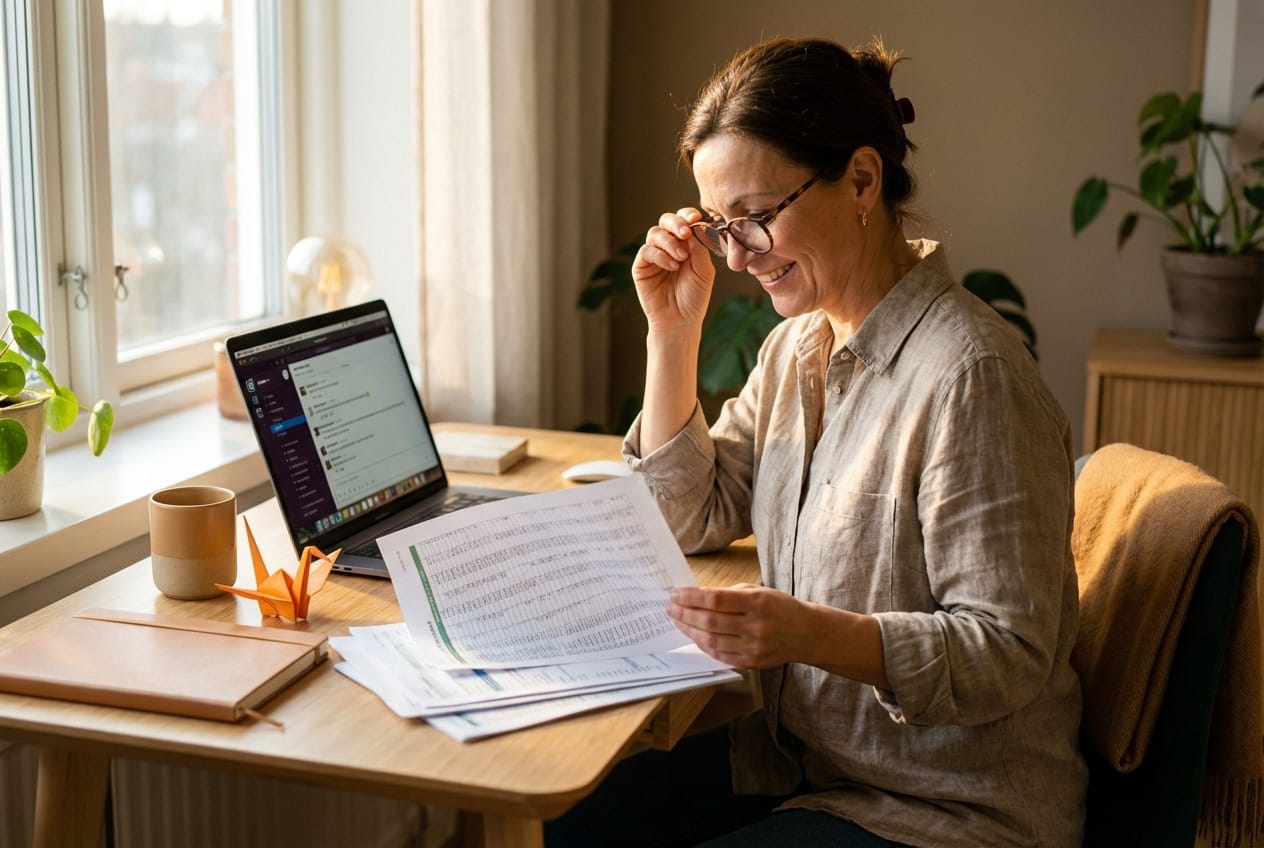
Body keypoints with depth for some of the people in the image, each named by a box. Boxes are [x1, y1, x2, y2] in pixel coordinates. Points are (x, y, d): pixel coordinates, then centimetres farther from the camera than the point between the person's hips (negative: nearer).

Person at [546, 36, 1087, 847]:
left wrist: (811, 633, -36)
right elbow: (691, 519, 10)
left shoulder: (969, 374, -23)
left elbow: (1008, 653, -22)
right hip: (801, 758, 8)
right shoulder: (798, 344, 5)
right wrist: (673, 332, 1)